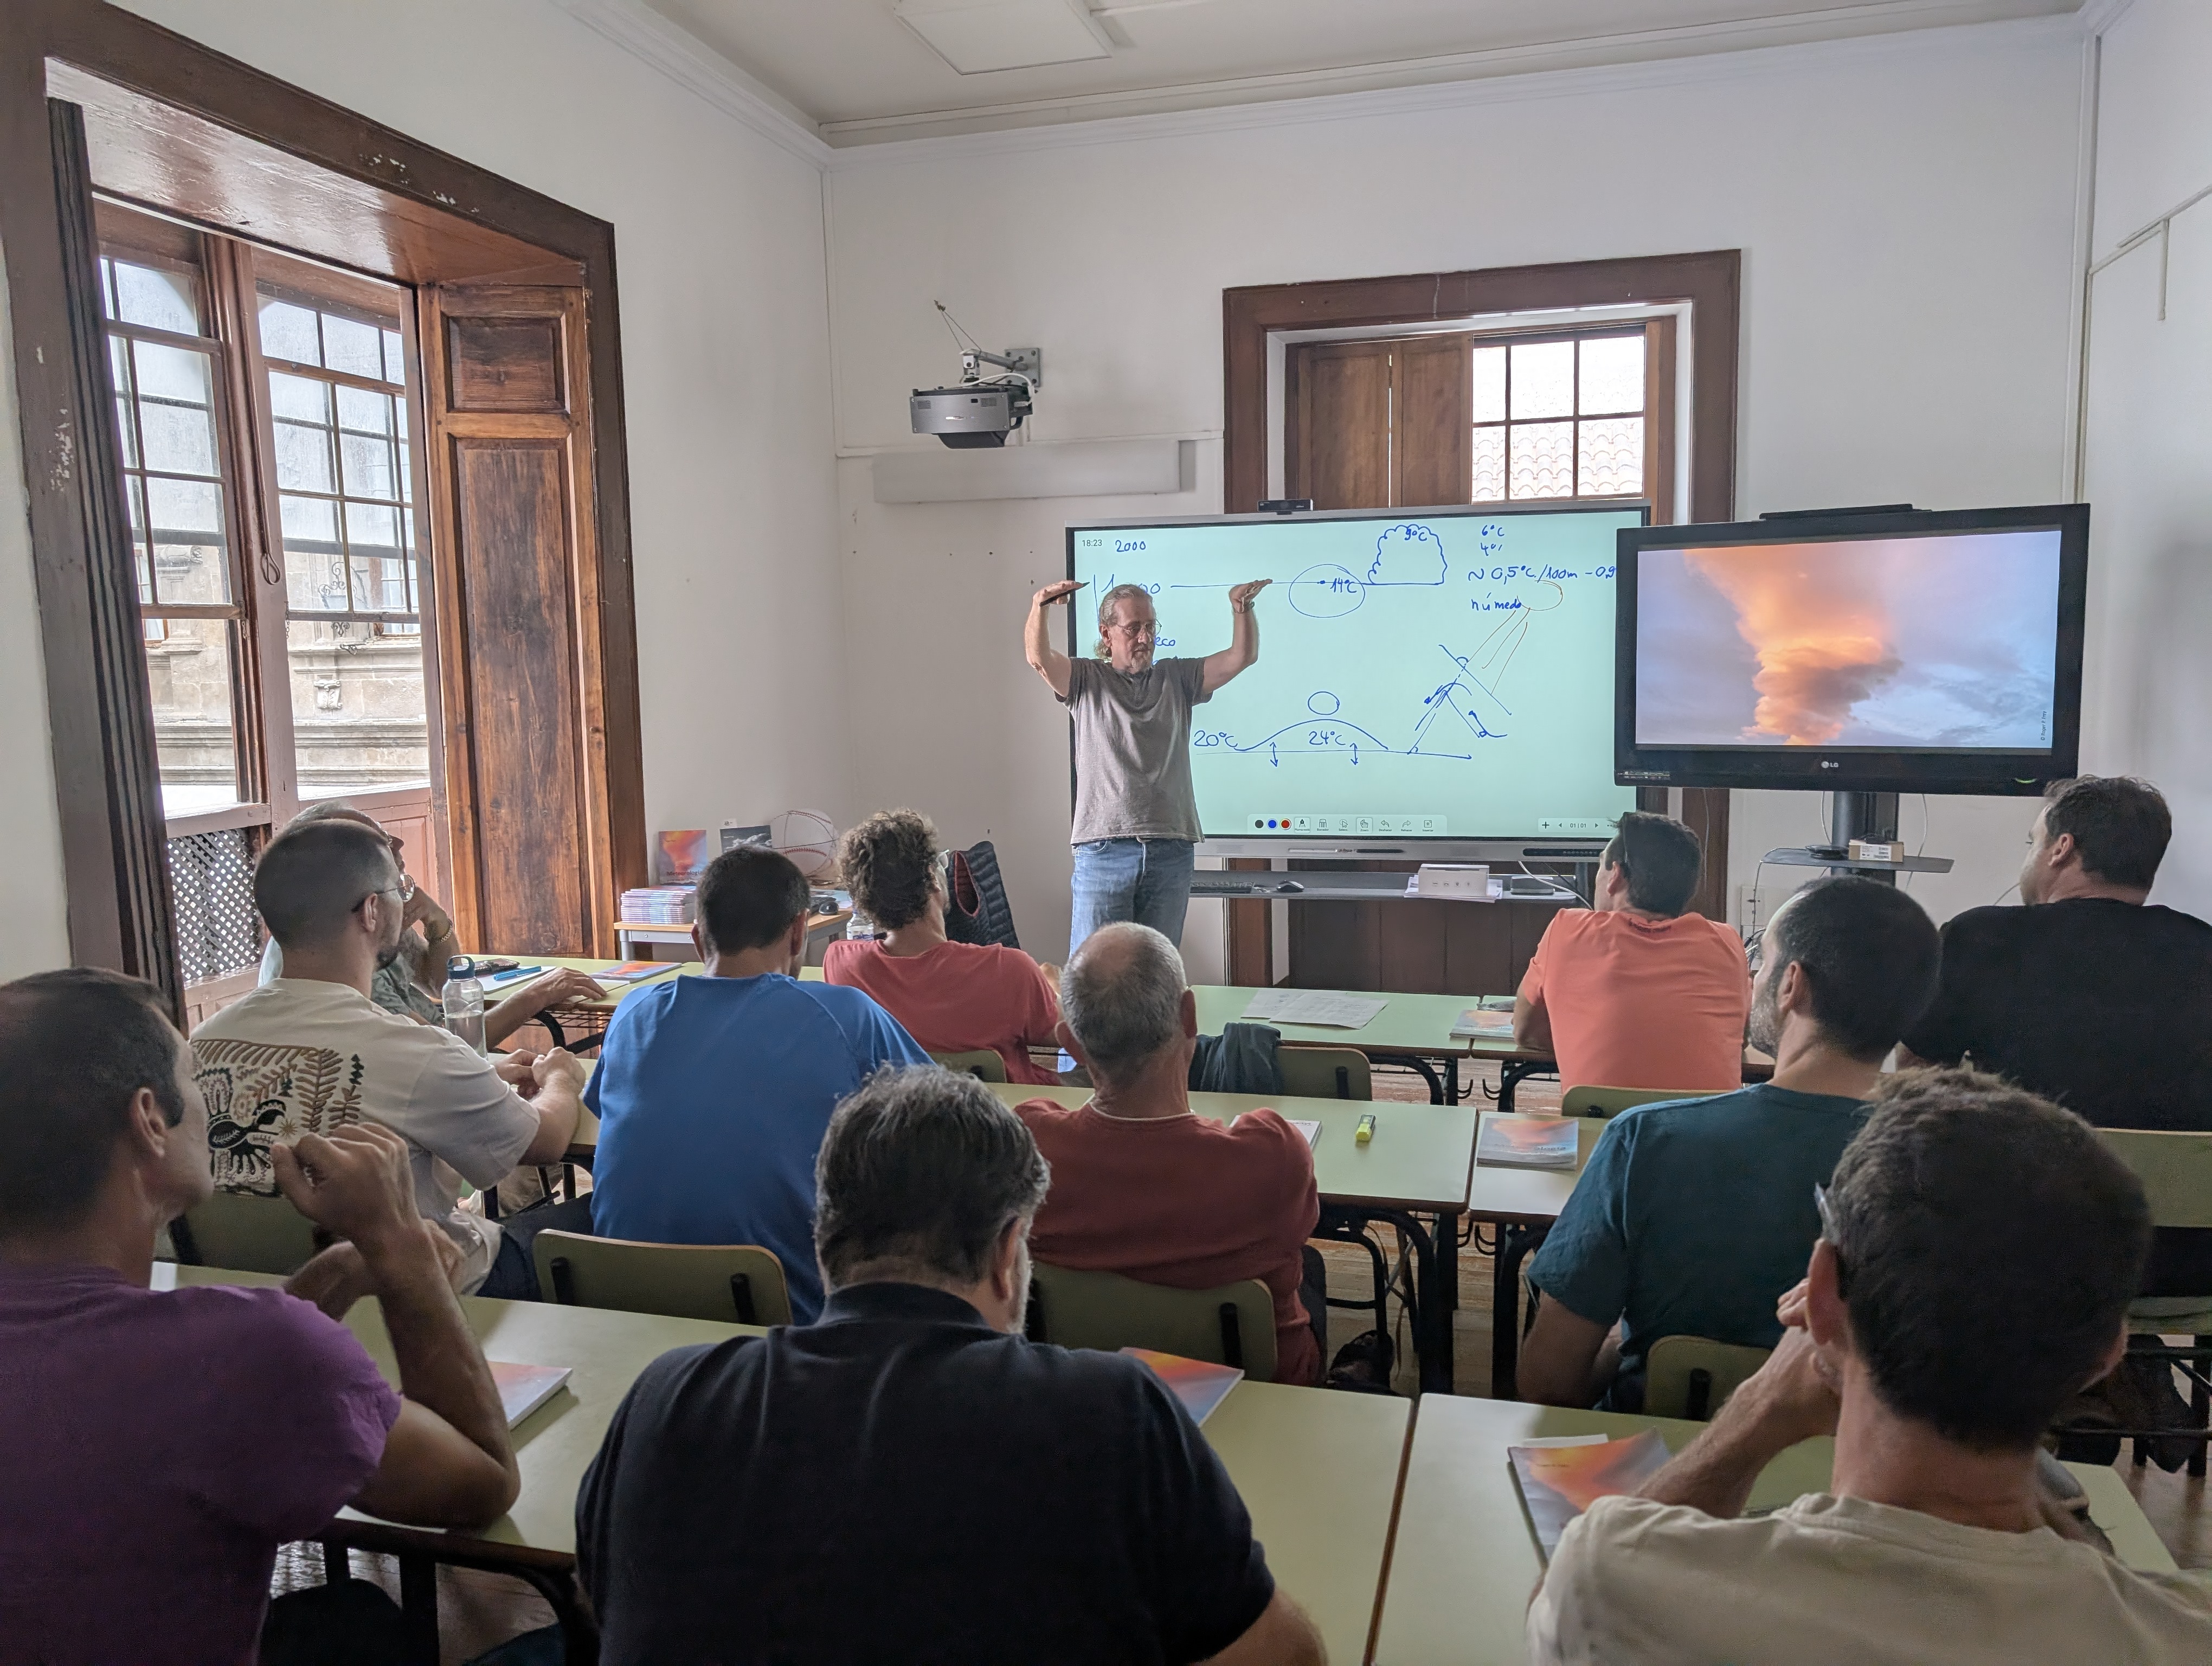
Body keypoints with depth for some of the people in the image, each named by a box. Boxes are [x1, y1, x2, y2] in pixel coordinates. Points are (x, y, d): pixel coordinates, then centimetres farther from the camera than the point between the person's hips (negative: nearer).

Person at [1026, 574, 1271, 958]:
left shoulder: (1176, 679, 16)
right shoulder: (1086, 680, 9)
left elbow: (1242, 656, 8)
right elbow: (1039, 658, -9)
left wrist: (1241, 607, -10)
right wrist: (1040, 607, -26)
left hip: (1172, 850, 3)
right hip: (1104, 849, -3)